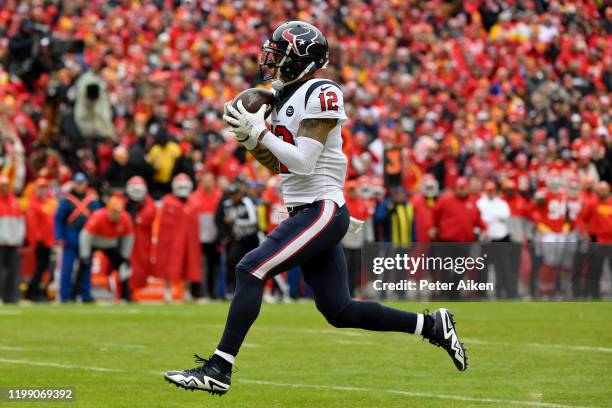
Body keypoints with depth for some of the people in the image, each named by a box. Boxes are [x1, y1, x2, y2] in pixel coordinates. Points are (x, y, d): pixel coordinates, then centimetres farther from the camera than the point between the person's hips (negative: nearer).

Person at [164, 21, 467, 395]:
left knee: (251, 270, -18)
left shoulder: (321, 94, -12)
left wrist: (260, 132, -13)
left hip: (322, 210, -10)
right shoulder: (286, 99, 16)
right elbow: (279, 165, 22)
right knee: (339, 311, 9)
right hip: (305, 212, 10)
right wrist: (249, 137, 7)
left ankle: (218, 370, -18)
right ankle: (432, 325, 19)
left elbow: (303, 163, -19)